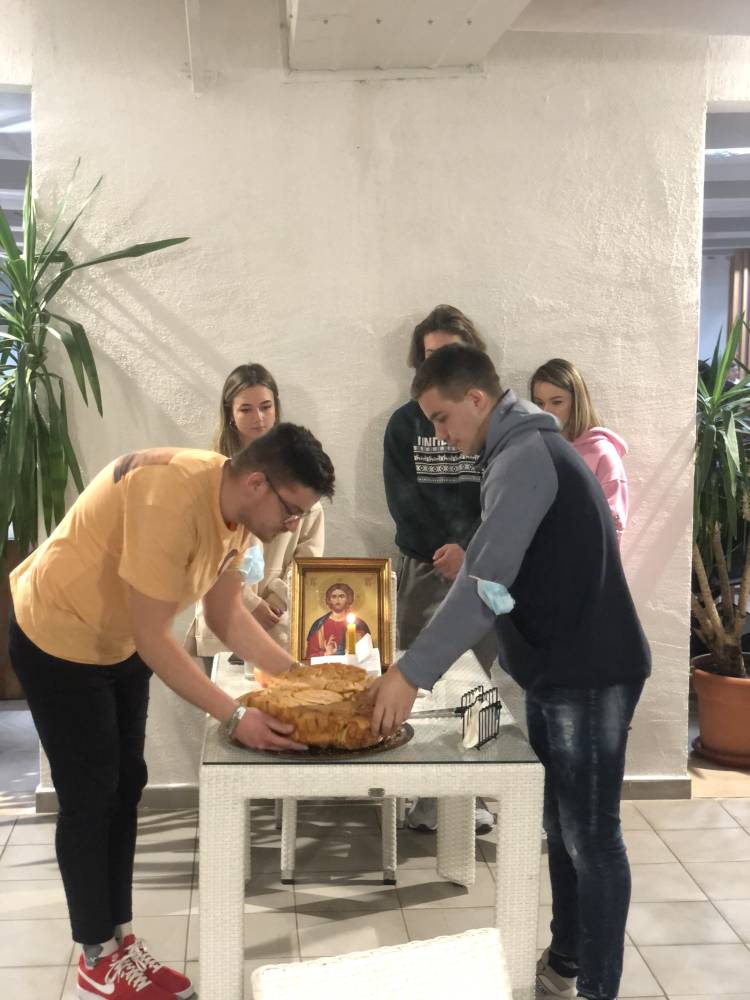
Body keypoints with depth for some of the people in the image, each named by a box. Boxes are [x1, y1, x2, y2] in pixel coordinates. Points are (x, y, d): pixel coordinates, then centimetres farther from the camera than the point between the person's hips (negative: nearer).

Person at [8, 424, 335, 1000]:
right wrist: (236, 718, -32)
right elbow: (153, 638, -32)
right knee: (89, 798, 0)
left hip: (121, 641, 8)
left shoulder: (236, 506, -10)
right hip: (57, 638, -8)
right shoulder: (173, 499, -36)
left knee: (126, 786, 12)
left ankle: (119, 938, 25)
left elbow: (225, 613, 2)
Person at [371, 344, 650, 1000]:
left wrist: (411, 673, -29)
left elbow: (487, 583, -27)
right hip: (559, 672, 10)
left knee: (591, 837, 0)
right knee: (562, 827, 19)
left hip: (589, 675, -10)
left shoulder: (526, 455, -18)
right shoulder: (529, 449, 14)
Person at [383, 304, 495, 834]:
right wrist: (443, 550, -11)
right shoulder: (406, 423, 6)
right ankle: (427, 793, 8)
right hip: (422, 568, 1)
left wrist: (468, 548, -15)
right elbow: (403, 497, -1)